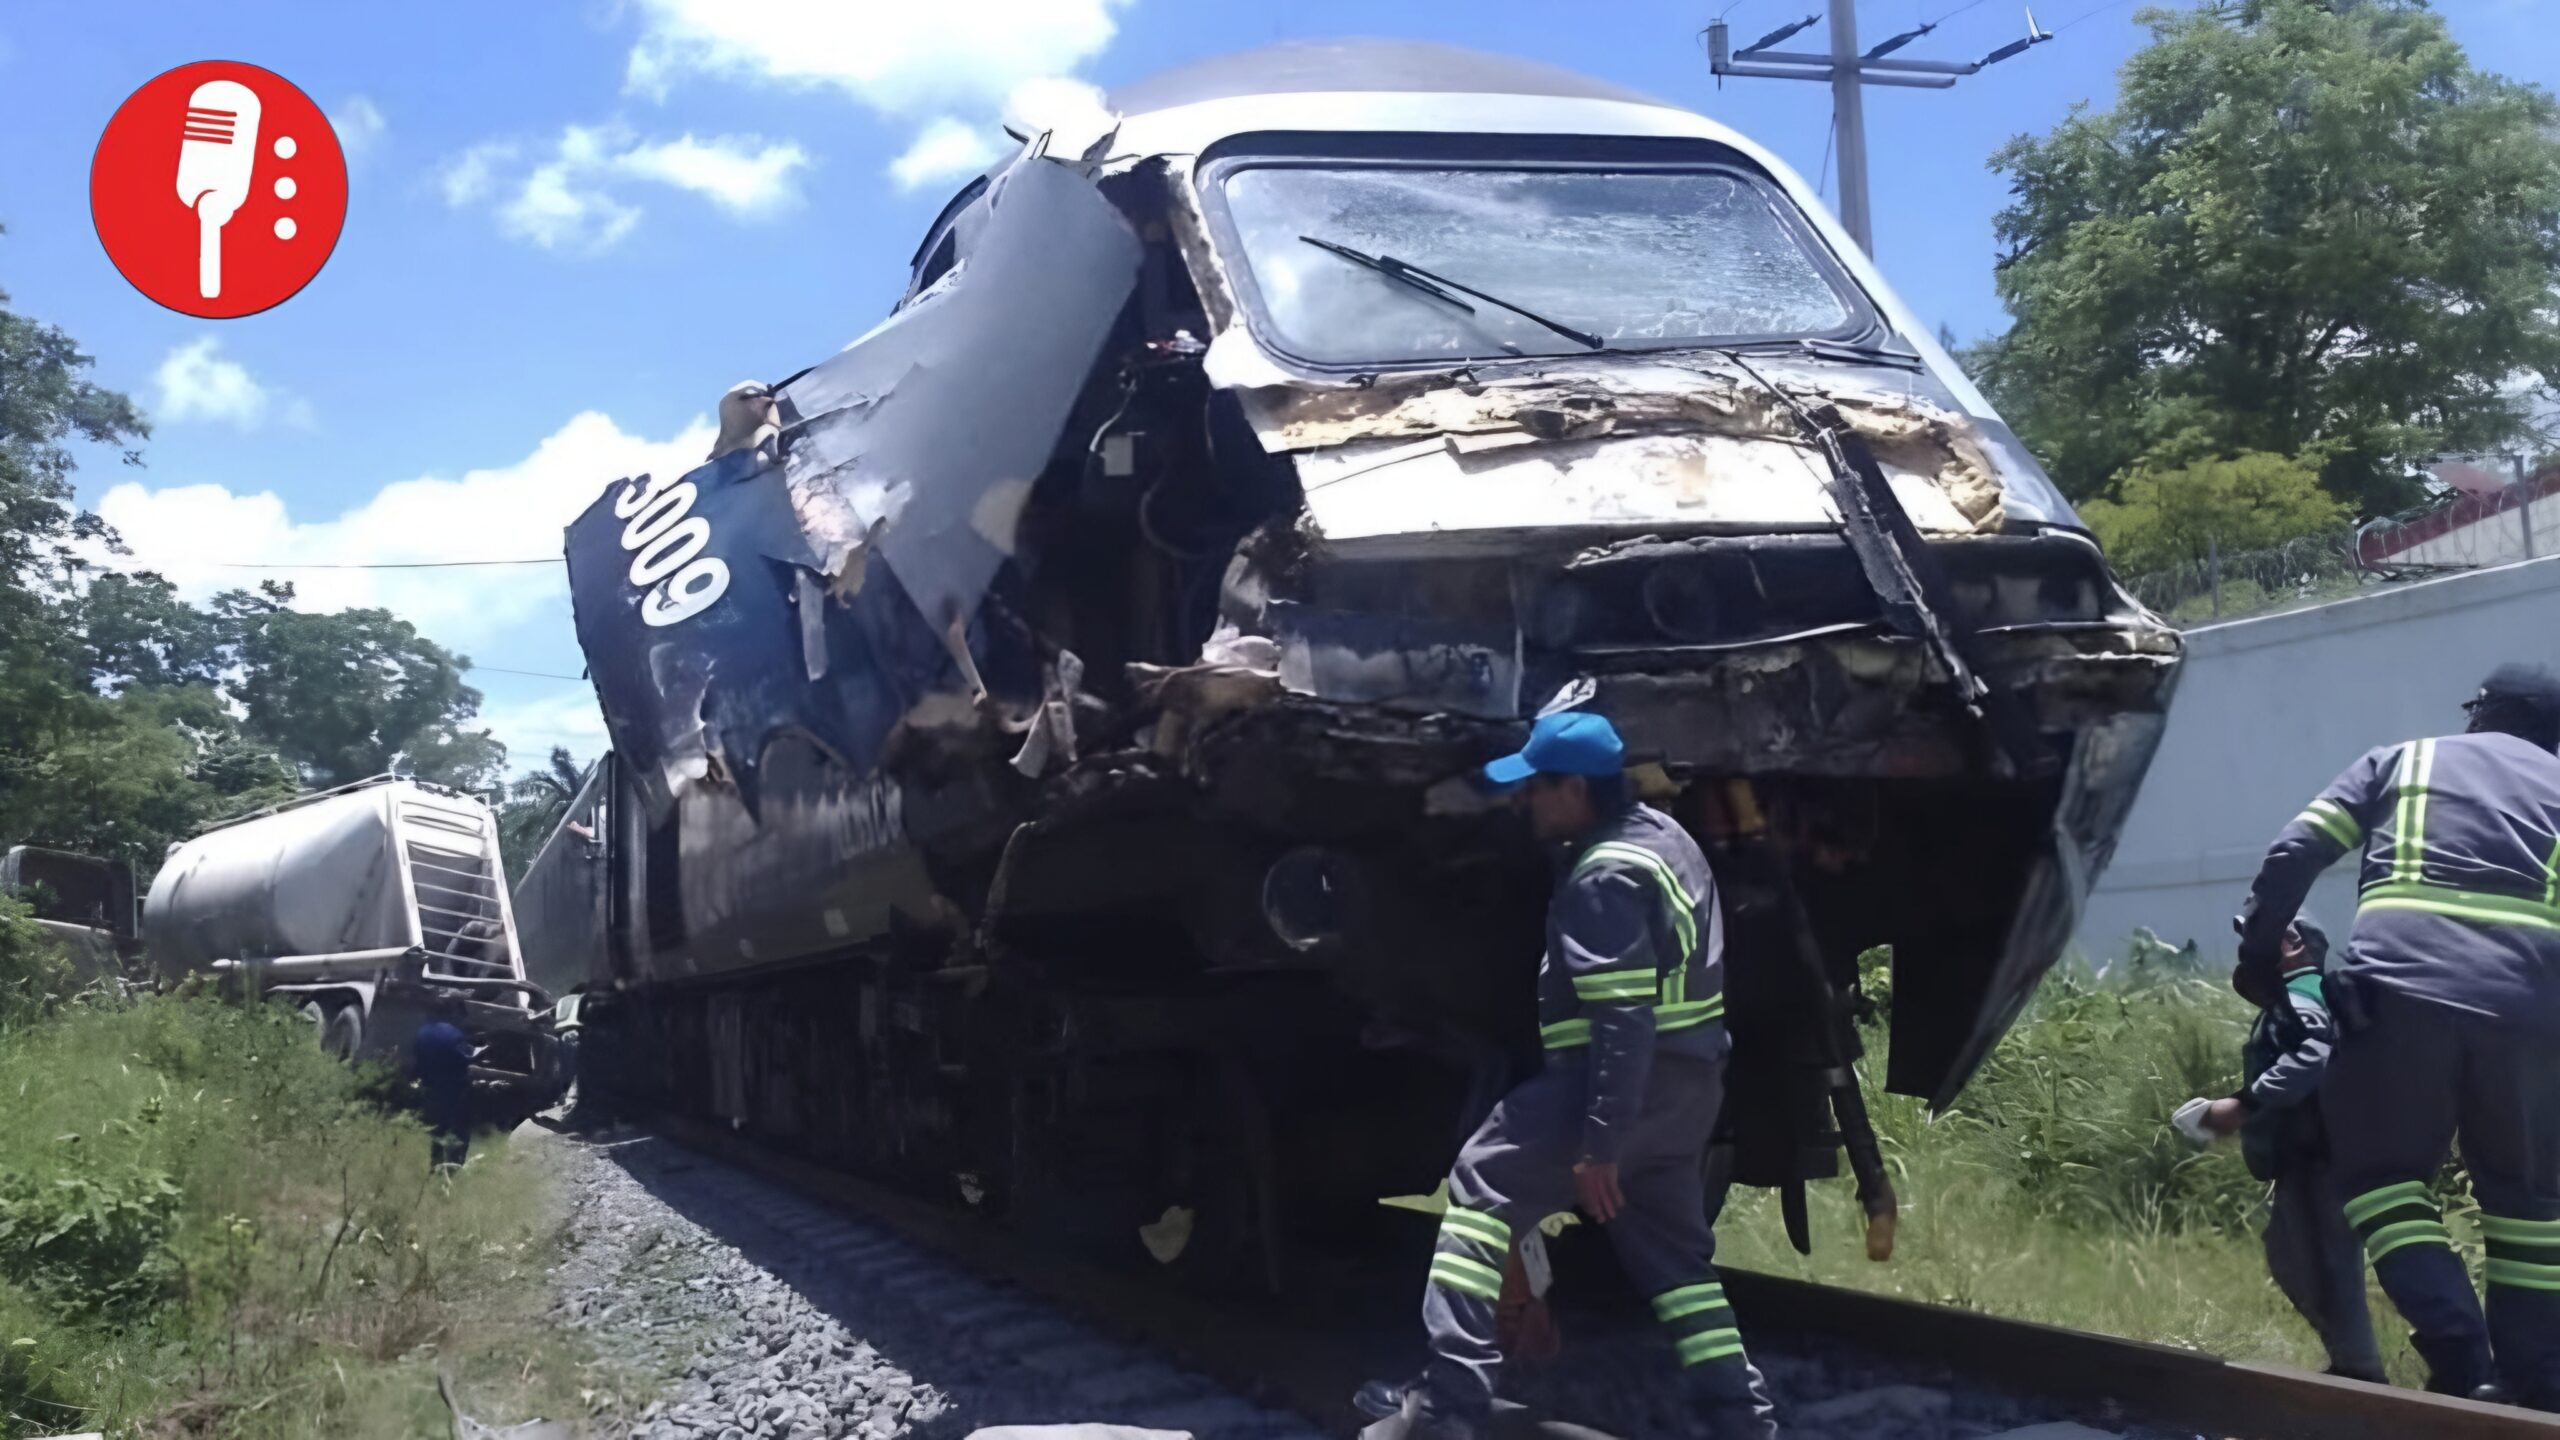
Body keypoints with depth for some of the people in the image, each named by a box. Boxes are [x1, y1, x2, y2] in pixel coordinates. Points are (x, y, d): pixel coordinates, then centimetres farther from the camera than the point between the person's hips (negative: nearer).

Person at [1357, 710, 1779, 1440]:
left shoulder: (1604, 876, -18)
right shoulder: (1662, 836, 14)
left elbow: (1623, 1021, -25)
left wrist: (1598, 1142, -25)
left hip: (1628, 1079, -10)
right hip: (1686, 1082, 10)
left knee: (1483, 1185, -4)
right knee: (1674, 1256, 18)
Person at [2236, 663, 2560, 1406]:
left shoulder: (2403, 759, 22)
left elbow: (2295, 853, 13)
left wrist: (2259, 947, 22)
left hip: (2402, 987, -2)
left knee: (2380, 1173, 9)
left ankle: (2463, 1363, -6)